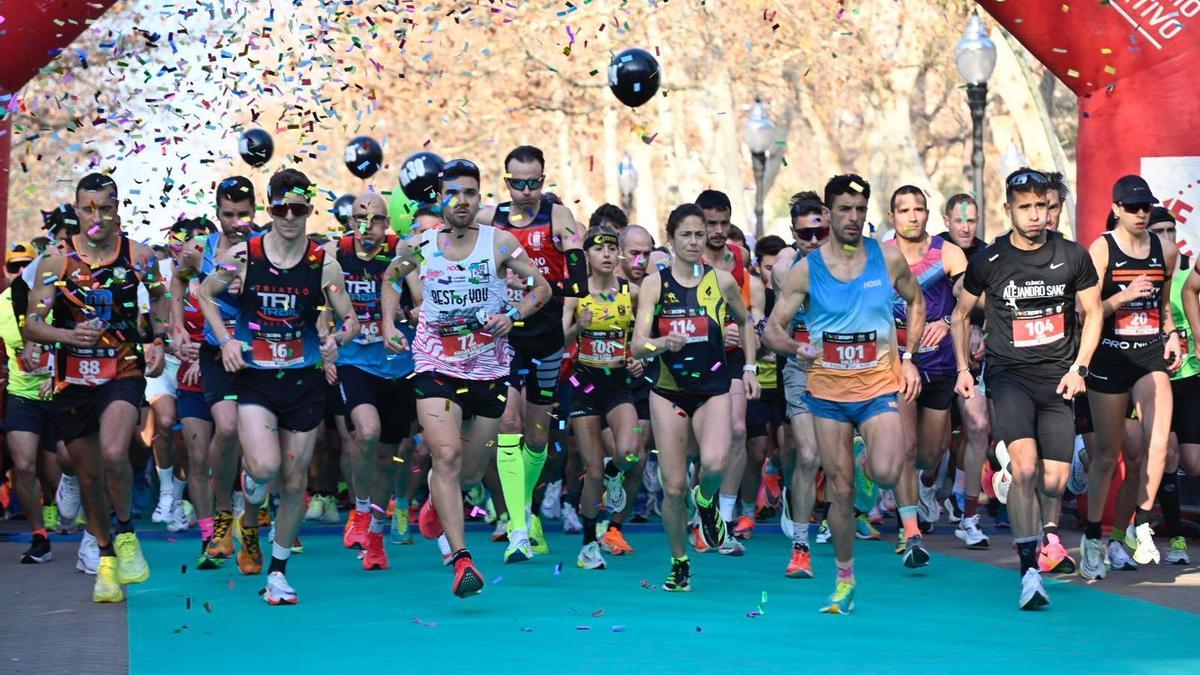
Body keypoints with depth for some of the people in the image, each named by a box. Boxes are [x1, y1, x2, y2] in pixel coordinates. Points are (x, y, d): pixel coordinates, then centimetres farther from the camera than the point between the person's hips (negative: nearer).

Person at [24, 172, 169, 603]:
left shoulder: (139, 257, -2)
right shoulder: (56, 262, -4)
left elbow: (159, 299, 19)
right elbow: (32, 326, -7)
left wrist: (157, 341, 4)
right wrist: (70, 335, -26)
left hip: (124, 372, -2)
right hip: (72, 380, 2)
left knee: (113, 454, -26)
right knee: (88, 475, 11)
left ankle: (126, 533, -1)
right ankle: (106, 556, 29)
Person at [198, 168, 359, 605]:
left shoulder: (323, 263, -5)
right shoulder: (243, 256, -6)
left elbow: (351, 320, 2)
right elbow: (204, 294, 11)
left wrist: (337, 338, -20)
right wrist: (225, 340, -2)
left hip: (304, 381, 1)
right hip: (253, 378, -1)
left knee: (294, 482, 6)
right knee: (265, 467, -22)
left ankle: (278, 570, 24)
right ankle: (251, 499, 16)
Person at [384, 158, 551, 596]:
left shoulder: (500, 243, -5)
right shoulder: (419, 247, 0)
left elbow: (542, 286, 2)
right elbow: (390, 277, 20)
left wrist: (513, 316, -14)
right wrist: (388, 324, 7)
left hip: (489, 369, 1)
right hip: (435, 366, -1)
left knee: (471, 471, 12)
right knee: (446, 456, -20)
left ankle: (437, 500, 49)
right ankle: (461, 560, -21)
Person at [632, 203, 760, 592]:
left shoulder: (722, 281, 0)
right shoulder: (654, 283, -3)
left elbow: (745, 321, 19)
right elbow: (637, 345, -10)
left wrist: (750, 367, 13)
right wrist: (662, 343, -30)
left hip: (713, 390, 0)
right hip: (668, 390, 0)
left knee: (715, 463, -26)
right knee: (673, 486, 0)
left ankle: (706, 502, 11)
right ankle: (679, 563, 22)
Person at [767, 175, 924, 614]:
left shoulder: (889, 260, -2)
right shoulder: (806, 270, -3)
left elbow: (916, 302, 15)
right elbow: (773, 327, -1)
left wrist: (908, 358, 5)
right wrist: (797, 348, -23)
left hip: (880, 385, -1)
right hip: (828, 389, 1)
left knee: (885, 474, -23)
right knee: (840, 489, 4)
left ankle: (873, 454, 15)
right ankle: (844, 579, 21)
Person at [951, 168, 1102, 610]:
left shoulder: (1072, 256, 2)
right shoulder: (988, 261, 1)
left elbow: (1092, 312, 12)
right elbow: (961, 314, 15)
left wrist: (1078, 368, 1)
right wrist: (963, 368, 6)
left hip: (1057, 377, 2)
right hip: (1008, 374, -2)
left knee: (1054, 482, -2)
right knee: (1025, 465, -24)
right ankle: (1029, 570, -18)